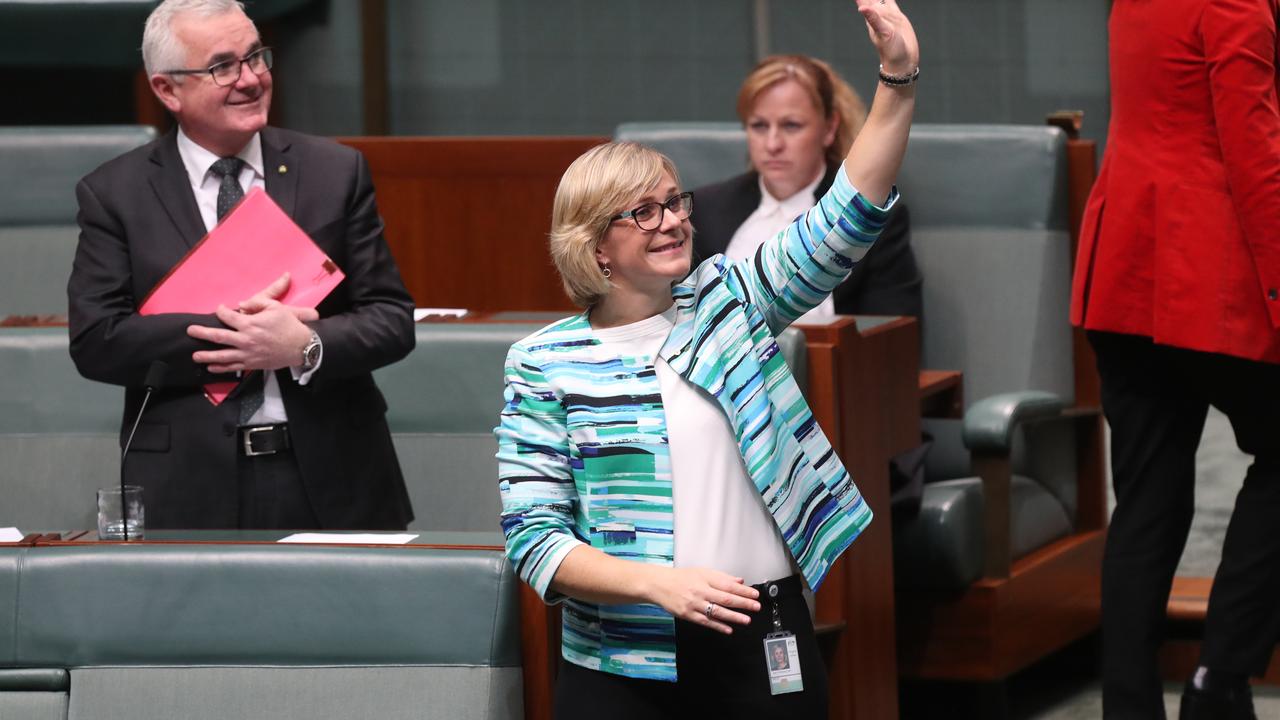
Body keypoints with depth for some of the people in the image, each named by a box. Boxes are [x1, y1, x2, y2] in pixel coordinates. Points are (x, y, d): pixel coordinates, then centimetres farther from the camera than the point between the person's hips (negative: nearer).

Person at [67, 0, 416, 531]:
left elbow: (392, 319, 3)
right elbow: (95, 342, -7)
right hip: (190, 490, -1)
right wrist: (231, 329, -15)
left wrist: (307, 347, -17)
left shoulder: (335, 172, 6)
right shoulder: (114, 194, 2)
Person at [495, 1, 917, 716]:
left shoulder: (728, 299, 7)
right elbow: (533, 535, -5)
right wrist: (655, 582, -20)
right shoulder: (546, 363, -1)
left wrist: (898, 80, -17)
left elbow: (843, 224, -5)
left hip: (763, 641, 2)